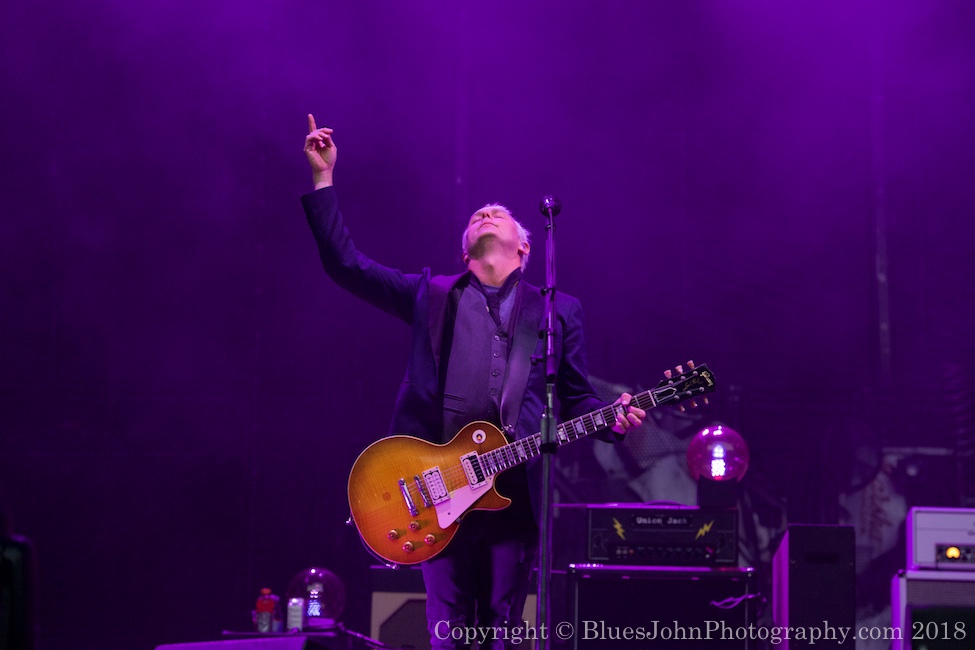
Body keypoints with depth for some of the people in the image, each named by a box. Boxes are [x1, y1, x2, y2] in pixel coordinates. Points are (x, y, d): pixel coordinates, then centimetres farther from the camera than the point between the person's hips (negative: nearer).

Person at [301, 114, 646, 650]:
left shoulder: (559, 312, 15)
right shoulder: (431, 295, 14)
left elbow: (576, 397, 15)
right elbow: (344, 263, 9)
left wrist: (613, 420, -7)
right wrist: (322, 178, 6)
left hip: (514, 488, 0)